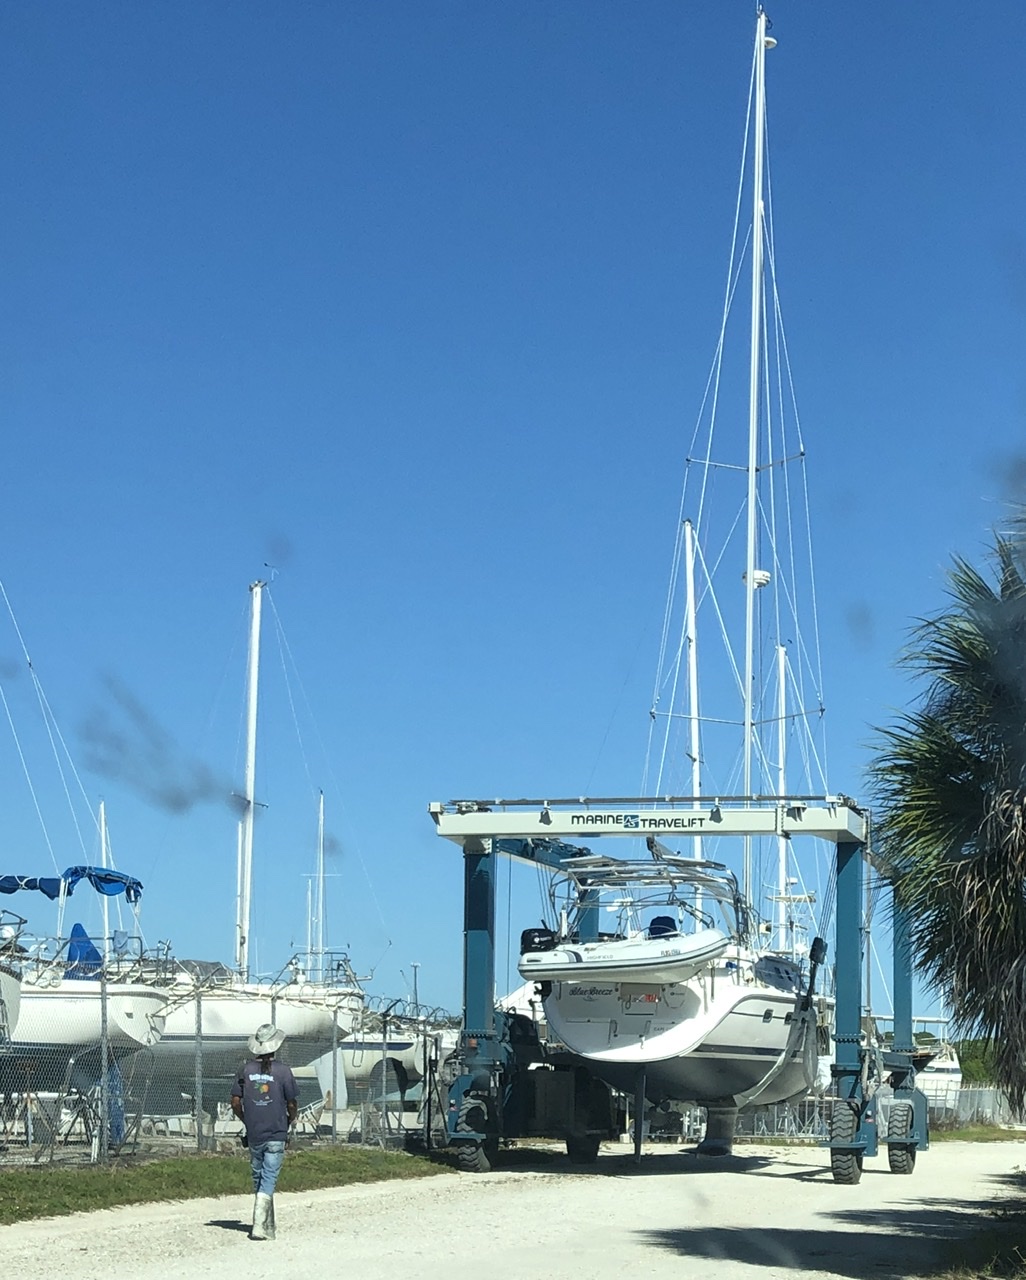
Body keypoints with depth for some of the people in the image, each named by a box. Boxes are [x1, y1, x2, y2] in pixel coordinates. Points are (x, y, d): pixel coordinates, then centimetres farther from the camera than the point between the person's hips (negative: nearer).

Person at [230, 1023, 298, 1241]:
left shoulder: (247, 1070, 1)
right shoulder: (282, 1071, -9)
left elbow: (235, 1102, 4)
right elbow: (291, 1104, -4)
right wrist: (290, 1122, 16)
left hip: (253, 1134, 4)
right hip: (276, 1134, -4)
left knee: (258, 1179, 15)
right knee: (268, 1180, -3)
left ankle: (268, 1227, 22)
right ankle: (259, 1226, -15)